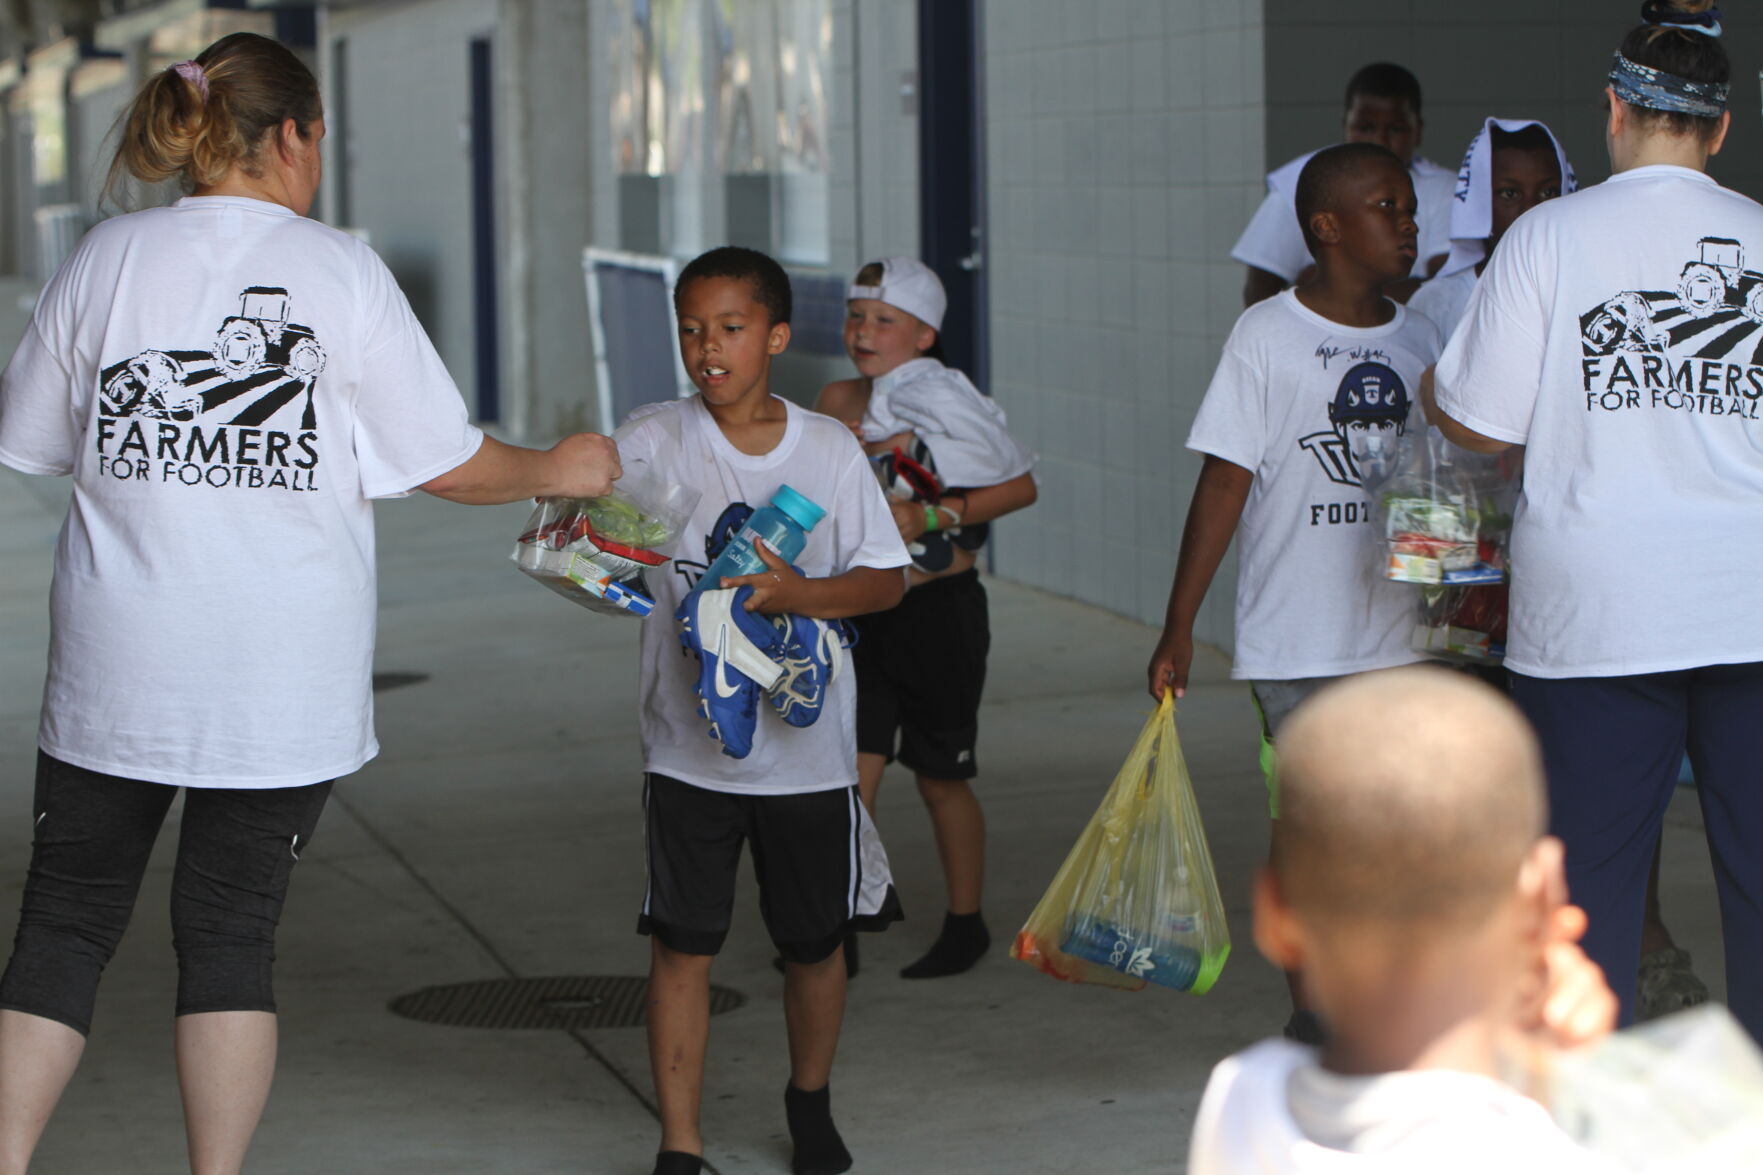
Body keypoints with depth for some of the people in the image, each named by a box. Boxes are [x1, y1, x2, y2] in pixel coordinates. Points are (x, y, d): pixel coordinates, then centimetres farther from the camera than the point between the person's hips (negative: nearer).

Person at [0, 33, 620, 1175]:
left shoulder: (108, 257, 2)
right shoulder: (339, 270, -4)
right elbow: (446, 461, -1)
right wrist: (558, 470, 17)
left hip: (116, 665, 1)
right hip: (282, 682, -1)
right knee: (233, 932, 8)